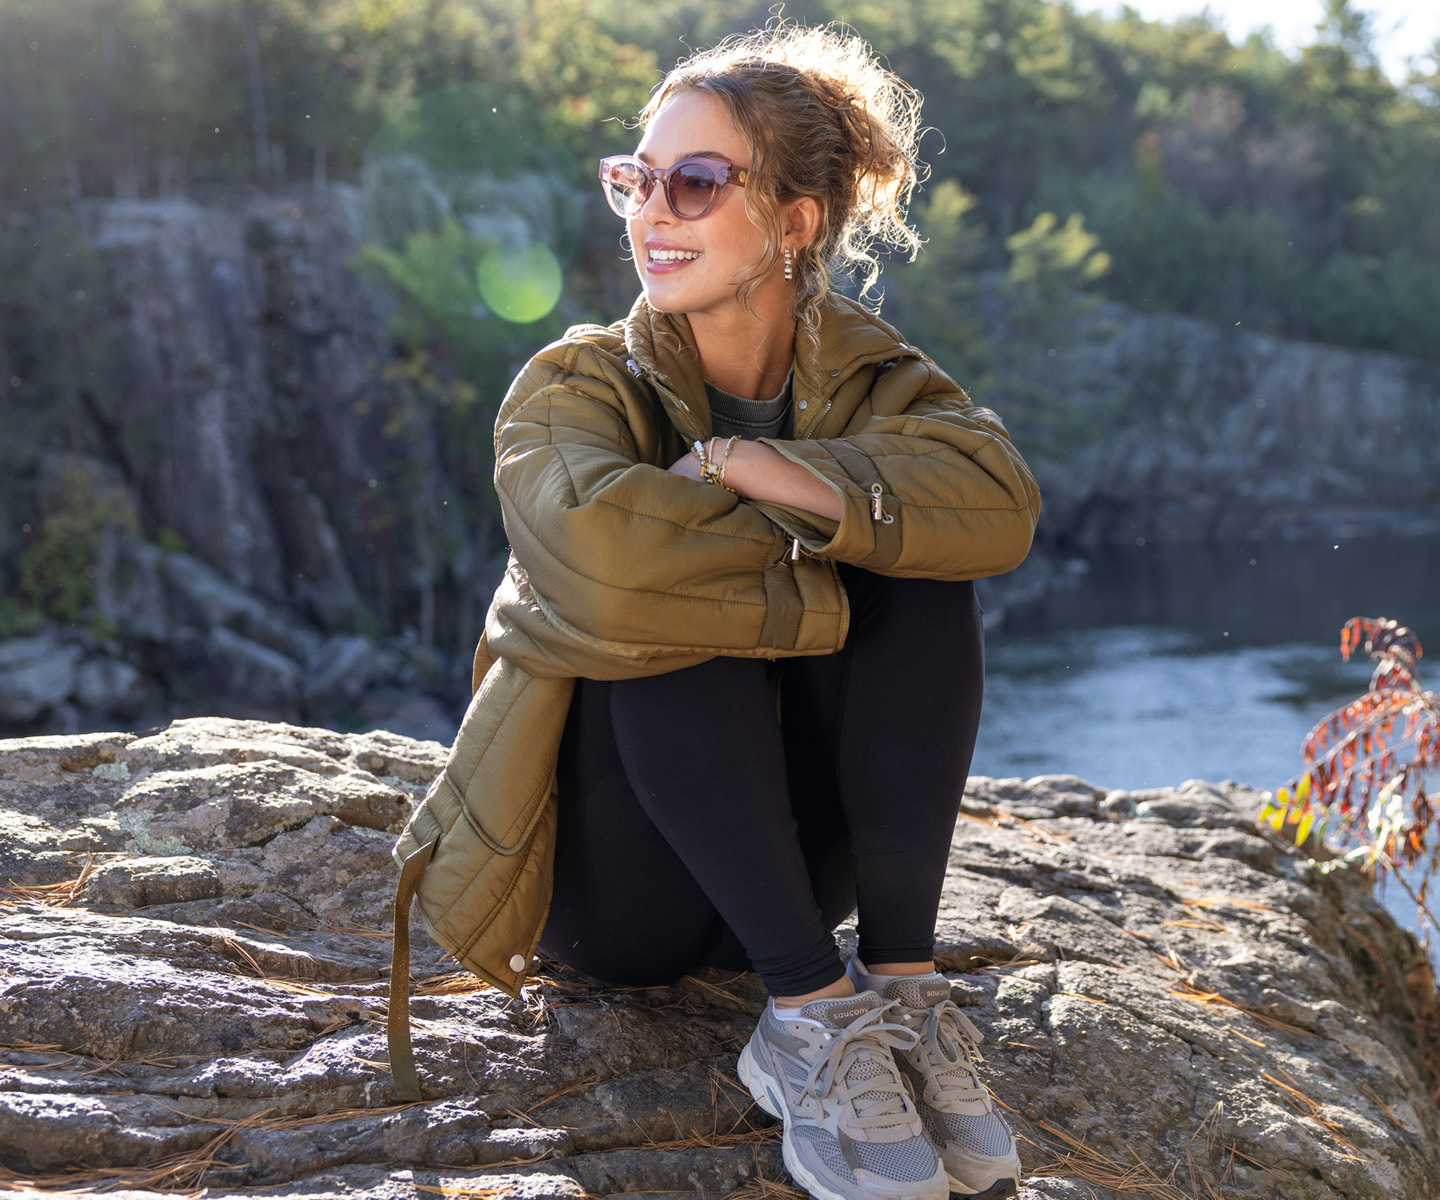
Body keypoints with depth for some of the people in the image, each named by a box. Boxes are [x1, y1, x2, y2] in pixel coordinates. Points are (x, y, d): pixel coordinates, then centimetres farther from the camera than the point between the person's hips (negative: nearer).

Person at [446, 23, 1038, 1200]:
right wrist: (821, 590, -29)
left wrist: (752, 469, -32)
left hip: (792, 856, 3)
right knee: (676, 627, -31)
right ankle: (811, 1009, -30)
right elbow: (600, 551, -37)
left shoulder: (865, 376, -3)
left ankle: (904, 985, -24)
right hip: (608, 871, -3)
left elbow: (998, 500, -27)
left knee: (921, 576, -20)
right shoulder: (578, 386, -12)